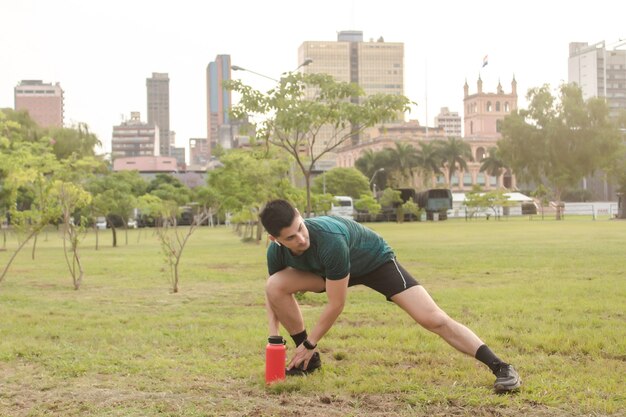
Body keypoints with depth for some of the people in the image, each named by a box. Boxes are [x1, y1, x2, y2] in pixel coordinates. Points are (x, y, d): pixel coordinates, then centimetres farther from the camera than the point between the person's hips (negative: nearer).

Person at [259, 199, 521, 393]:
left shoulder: (329, 240, -42)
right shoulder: (276, 251, -23)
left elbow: (336, 304, -32)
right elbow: (272, 294, -5)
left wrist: (309, 344, -23)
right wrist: (274, 337, -19)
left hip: (374, 259, -5)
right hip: (328, 268, 6)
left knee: (432, 318, -20)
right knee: (275, 285, -19)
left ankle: (500, 368, -13)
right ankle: (310, 359, -1)